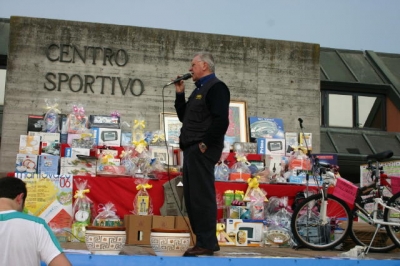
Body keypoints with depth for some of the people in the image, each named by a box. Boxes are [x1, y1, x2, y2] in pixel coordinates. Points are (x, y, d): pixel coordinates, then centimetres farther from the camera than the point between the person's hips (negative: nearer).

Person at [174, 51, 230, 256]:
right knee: (191, 197, 11)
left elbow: (221, 121, -19)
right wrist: (180, 94, 14)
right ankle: (204, 240, 17)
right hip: (191, 150, 10)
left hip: (202, 151, -10)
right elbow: (184, 117, 23)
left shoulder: (216, 87, -8)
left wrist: (205, 144, -19)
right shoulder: (199, 89, 22)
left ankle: (206, 244, -6)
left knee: (202, 197, -10)